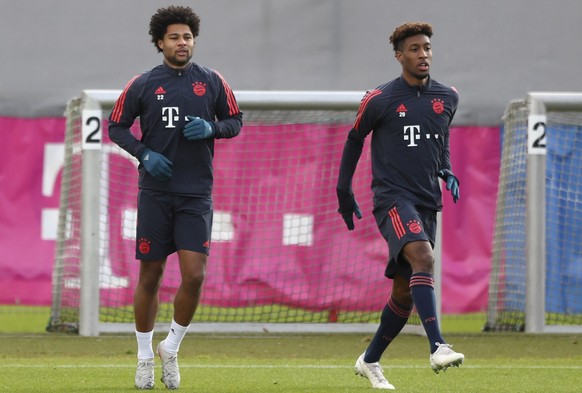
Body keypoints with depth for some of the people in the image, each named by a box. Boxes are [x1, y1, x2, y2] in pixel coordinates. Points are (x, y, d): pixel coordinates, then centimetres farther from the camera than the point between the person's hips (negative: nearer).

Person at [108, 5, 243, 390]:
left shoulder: (212, 81, 3)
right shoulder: (142, 84, 1)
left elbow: (235, 121, 11)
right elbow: (117, 126, 7)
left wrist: (211, 128, -10)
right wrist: (145, 154, -9)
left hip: (196, 194, 0)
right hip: (155, 192, 0)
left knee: (194, 275, -10)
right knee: (150, 275, 3)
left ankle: (171, 348, 10)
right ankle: (145, 356, 17)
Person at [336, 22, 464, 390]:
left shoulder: (447, 98, 9)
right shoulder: (379, 100, -4)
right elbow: (354, 139, 10)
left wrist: (447, 171, 11)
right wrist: (344, 190, 13)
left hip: (428, 203, 6)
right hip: (393, 197, -6)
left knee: (405, 291, 7)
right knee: (423, 258, -30)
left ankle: (370, 361, 25)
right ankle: (438, 347, -42)